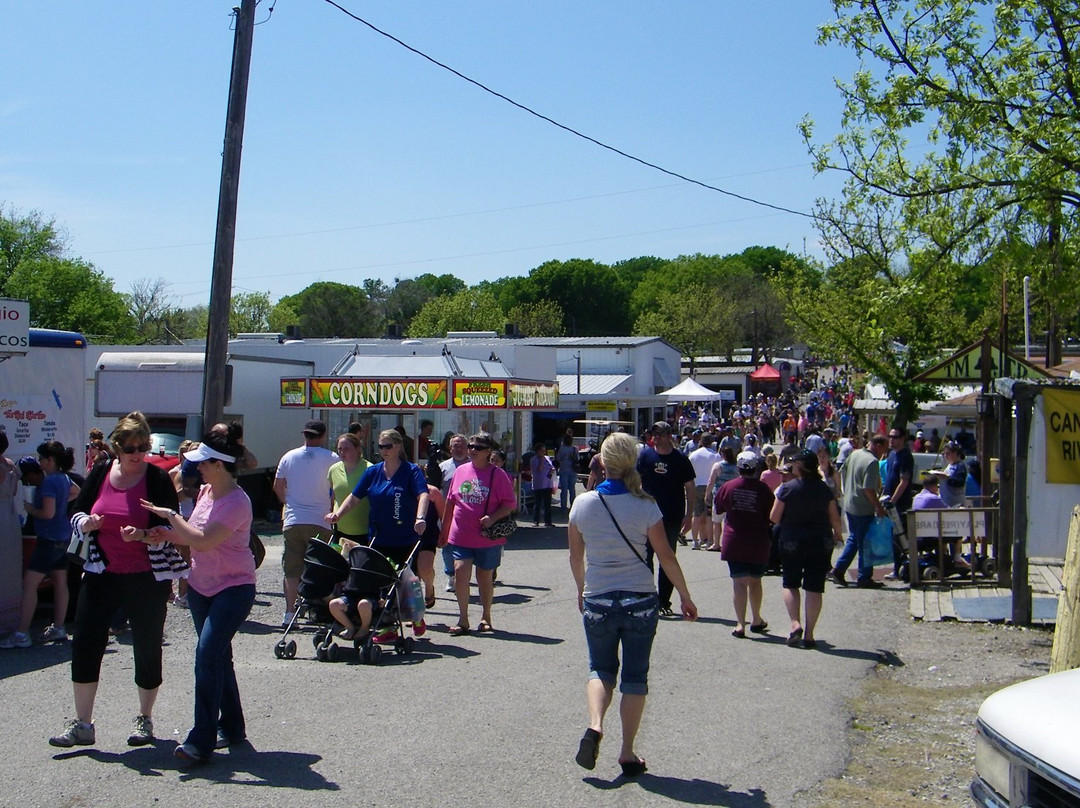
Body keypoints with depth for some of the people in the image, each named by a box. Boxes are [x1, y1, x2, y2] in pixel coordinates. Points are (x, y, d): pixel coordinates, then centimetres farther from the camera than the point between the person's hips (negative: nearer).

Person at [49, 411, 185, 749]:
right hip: (102, 573, 3)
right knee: (85, 644, 0)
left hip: (147, 577, -3)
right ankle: (82, 724, 11)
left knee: (147, 647, 6)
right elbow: (77, 512, 11)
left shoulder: (159, 480, -8)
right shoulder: (100, 474, 3)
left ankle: (144, 719, 24)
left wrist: (145, 536, -29)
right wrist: (86, 523, -12)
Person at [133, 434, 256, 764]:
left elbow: (203, 540, -27)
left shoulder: (236, 502, -19)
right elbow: (190, 537, 8)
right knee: (217, 656, 15)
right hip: (201, 587, 9)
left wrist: (170, 515, -16)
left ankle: (202, 740, -16)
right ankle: (231, 727, 28)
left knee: (208, 654, -19)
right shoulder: (205, 492, 7)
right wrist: (154, 535, -6)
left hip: (233, 588, -9)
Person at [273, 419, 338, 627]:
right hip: (320, 522, -2)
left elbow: (278, 487, 14)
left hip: (292, 521, 2)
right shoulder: (331, 459, -4)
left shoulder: (289, 457, 6)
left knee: (291, 570, 7)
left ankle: (289, 612, 4)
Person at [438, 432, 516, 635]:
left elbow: (510, 504, -4)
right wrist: (444, 530, 16)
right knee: (460, 571, -12)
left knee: (485, 577, 10)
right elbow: (450, 503, 15)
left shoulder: (498, 474, -4)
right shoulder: (460, 471, 7)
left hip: (488, 537, -2)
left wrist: (493, 518, -21)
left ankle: (486, 618, 26)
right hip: (460, 535, 2)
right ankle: (463, 619, -4)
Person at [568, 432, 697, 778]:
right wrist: (685, 596, 6)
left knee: (601, 668, 17)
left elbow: (576, 556, 5)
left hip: (597, 601, 1)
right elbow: (666, 556, -6)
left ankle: (594, 726, -9)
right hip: (640, 600, -1)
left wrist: (582, 590, 22)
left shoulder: (583, 503, -4)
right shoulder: (645, 506, -9)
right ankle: (627, 753, 12)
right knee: (635, 675, 10)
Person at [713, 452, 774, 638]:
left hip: (733, 542, 0)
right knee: (755, 580, 17)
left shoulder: (728, 487, -5)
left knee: (739, 582, 1)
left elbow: (717, 509, 8)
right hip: (758, 544, 0)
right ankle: (757, 620, 29)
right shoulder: (763, 489, -9)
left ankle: (740, 624, -5)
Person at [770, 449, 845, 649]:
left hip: (792, 541, -2)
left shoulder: (788, 488, -10)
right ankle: (809, 634, 6)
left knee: (790, 584, 13)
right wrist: (838, 535, 21)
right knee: (814, 588, 6)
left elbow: (774, 517, -7)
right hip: (821, 542, 2)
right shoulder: (824, 489, -1)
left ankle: (795, 623, -6)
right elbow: (835, 518, 2)